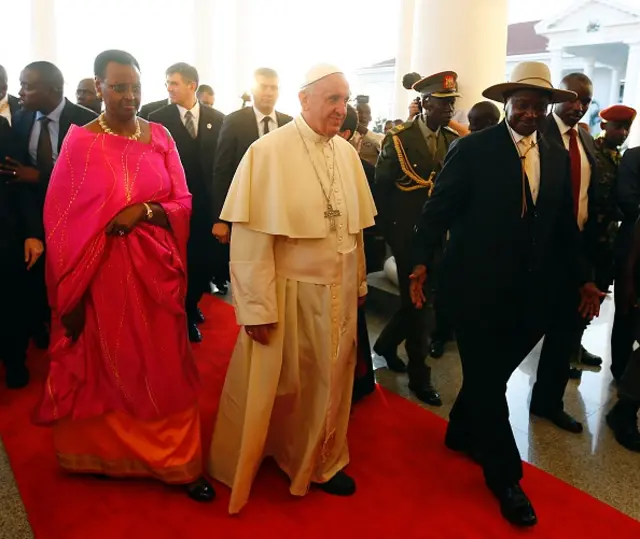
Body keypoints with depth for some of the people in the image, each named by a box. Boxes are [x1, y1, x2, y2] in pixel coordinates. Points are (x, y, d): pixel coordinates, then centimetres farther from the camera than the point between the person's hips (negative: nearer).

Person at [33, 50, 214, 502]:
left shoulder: (160, 136, 3)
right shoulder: (80, 140, -4)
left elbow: (183, 202, 4)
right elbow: (61, 217, -4)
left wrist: (145, 211, -16)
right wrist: (71, 287, -5)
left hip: (156, 268, 2)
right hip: (102, 271, -2)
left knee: (162, 365, 9)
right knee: (106, 364, 13)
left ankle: (177, 460, 24)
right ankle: (106, 453, 35)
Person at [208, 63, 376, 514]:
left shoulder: (348, 154, 3)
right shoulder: (269, 151, -14)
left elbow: (355, 226, 9)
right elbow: (251, 235, -17)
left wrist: (359, 283, 12)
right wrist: (258, 307, -18)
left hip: (338, 291, 5)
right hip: (288, 290, -5)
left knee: (329, 380, 18)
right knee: (276, 383, 12)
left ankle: (320, 461, 41)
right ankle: (250, 459, 39)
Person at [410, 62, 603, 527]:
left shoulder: (557, 157, 9)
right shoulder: (474, 149, -7)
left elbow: (565, 224, 13)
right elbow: (439, 208, -10)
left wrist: (583, 277, 10)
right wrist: (422, 262, -20)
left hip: (530, 293, 5)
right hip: (477, 288, -5)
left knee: (490, 374, 17)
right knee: (488, 379, 5)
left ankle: (462, 433, 41)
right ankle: (505, 475, 20)